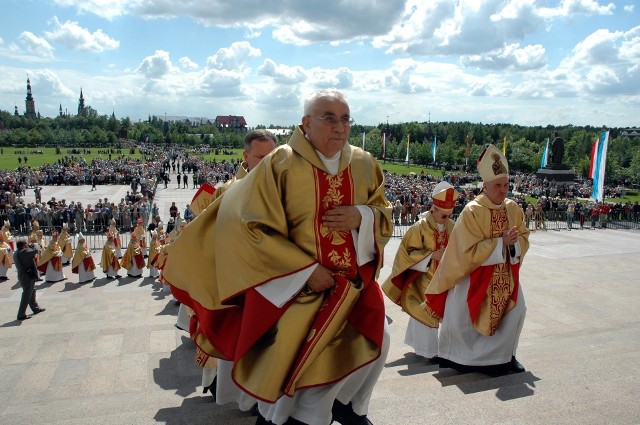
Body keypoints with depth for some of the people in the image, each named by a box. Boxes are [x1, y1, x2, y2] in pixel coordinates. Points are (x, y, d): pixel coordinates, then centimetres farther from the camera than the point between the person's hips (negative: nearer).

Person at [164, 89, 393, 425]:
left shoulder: (364, 164, -1)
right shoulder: (280, 164, -16)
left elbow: (384, 213, 9)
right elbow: (252, 227, -17)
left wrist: (360, 216, -16)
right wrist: (306, 270, -20)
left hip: (354, 279, 5)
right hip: (296, 283, -5)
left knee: (376, 340, 7)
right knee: (288, 361, -1)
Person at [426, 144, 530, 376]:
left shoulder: (513, 208, -2)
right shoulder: (472, 211, -20)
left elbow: (523, 239, 4)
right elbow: (470, 251, -22)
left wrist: (514, 242, -19)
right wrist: (501, 242, -25)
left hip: (506, 273, 5)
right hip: (476, 273, -5)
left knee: (516, 310, 5)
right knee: (462, 315, 0)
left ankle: (505, 354, 26)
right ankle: (458, 356, 23)